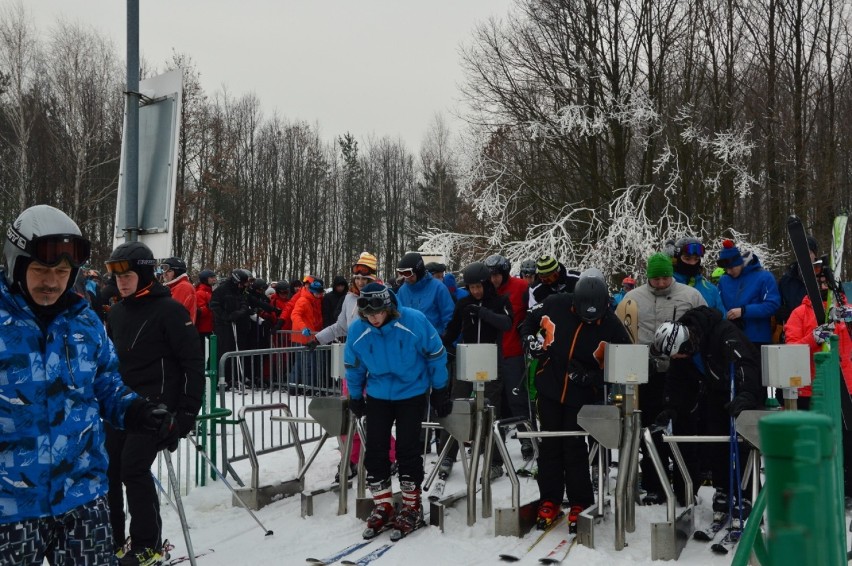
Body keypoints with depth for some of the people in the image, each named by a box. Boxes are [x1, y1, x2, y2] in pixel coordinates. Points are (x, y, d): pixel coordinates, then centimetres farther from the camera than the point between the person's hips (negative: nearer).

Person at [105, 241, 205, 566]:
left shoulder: (169, 310, -10)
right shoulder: (117, 313, 12)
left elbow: (193, 363, -12)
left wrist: (188, 411, -15)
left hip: (155, 405, -7)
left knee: (134, 469, -11)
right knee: (106, 467, 7)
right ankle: (111, 540, 23)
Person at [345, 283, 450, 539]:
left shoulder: (414, 321, -23)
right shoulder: (357, 330, -15)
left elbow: (436, 355, -9)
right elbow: (353, 367, 3)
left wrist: (440, 391, -2)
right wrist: (355, 398, 12)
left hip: (412, 394, -3)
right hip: (378, 395, 3)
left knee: (407, 449, -3)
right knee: (375, 450, 0)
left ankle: (412, 506, 15)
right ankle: (382, 507, 15)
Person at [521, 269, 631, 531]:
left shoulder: (612, 326, -15)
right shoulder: (555, 305, -11)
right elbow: (528, 322, 9)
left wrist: (590, 377, -19)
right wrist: (532, 342, -8)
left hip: (582, 396, -2)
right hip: (549, 389, 3)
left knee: (574, 448, 0)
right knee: (549, 445, 11)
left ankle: (580, 503, 17)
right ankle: (550, 500, 24)